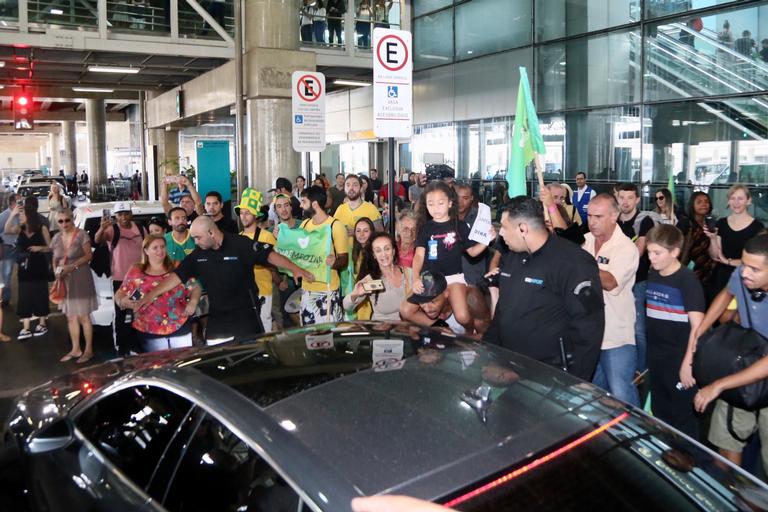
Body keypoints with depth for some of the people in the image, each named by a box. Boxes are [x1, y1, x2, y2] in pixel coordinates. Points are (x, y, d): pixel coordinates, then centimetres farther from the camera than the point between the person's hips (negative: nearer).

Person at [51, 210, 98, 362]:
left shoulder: (81, 235, -8)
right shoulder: (57, 238, 8)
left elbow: (88, 255, -10)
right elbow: (55, 259, 15)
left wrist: (72, 266, -19)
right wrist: (56, 271, -3)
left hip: (80, 278, -6)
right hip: (64, 280, 6)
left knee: (83, 316, -3)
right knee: (71, 316, 11)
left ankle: (88, 350, 6)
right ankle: (75, 349, 21)